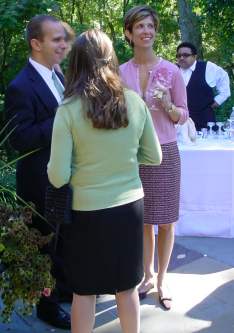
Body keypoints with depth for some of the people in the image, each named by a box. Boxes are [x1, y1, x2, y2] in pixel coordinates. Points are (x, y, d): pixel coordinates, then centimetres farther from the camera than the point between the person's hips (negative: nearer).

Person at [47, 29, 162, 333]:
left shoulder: (68, 110, -15)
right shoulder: (135, 102, -5)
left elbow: (58, 177, -13)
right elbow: (154, 157, 4)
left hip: (88, 211, -3)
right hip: (130, 205, 3)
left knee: (84, 291, 16)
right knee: (127, 286, 20)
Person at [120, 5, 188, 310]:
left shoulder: (171, 70, -3)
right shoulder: (120, 73, 1)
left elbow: (183, 115, 1)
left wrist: (168, 106, -19)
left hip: (164, 153, -1)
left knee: (165, 221, 7)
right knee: (142, 219, 13)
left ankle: (161, 280, 25)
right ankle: (148, 274, 32)